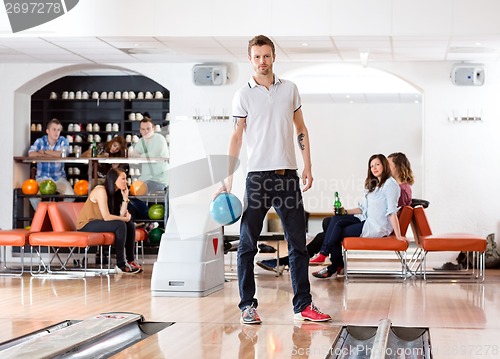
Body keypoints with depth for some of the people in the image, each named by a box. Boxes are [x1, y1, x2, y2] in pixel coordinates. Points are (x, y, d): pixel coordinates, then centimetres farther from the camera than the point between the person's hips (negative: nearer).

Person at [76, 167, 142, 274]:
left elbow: (121, 215, -4)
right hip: (86, 225, -9)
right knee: (120, 225, -27)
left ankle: (130, 260, 2)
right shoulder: (101, 191, -19)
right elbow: (106, 217, -26)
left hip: (99, 223, 9)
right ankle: (120, 265, -24)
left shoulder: (115, 193, 8)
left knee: (130, 225, -2)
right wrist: (125, 219, -13)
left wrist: (125, 197, -7)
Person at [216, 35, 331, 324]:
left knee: (298, 243, 5)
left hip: (288, 174, 3)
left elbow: (301, 129, 14)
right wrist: (229, 178, -6)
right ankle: (248, 306, 9)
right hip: (258, 174, -3)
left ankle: (303, 305, 12)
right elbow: (236, 138, 1)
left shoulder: (290, 89, 10)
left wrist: (308, 167, 6)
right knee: (248, 244, 0)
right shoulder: (243, 95, 2)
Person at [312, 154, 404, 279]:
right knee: (336, 220, -10)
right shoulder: (374, 185, 22)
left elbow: (392, 212, -18)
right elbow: (363, 208, 20)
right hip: (367, 222, 9)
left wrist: (398, 235, -21)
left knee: (338, 233, -12)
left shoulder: (390, 184, -9)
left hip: (377, 227, -9)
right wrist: (346, 212, 7)